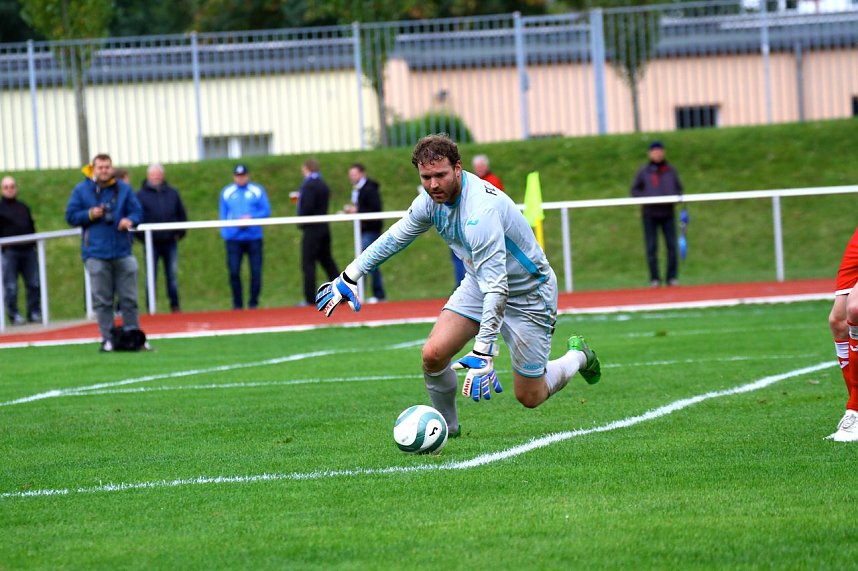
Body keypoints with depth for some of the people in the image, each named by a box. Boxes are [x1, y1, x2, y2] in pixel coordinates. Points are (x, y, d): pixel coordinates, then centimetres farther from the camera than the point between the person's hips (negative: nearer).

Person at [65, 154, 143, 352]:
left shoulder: (124, 189, 8)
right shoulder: (81, 190, 4)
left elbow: (137, 211, 7)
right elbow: (71, 216, 4)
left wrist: (129, 220, -14)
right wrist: (90, 215, -12)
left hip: (122, 252, 2)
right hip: (96, 254, -2)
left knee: (129, 298, 3)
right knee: (102, 300, -1)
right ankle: (107, 339, 2)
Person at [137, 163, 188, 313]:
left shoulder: (172, 193, 11)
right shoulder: (141, 195, 1)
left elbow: (182, 214, 15)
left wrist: (180, 233, 4)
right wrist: (142, 236, -10)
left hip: (170, 242, 3)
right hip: (152, 243, -3)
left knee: (172, 275, 7)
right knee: (151, 277, 0)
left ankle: (175, 305, 13)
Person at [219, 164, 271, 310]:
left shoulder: (258, 191, 6)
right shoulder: (226, 192, 10)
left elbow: (266, 211, 2)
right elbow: (223, 216, 11)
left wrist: (251, 217, -13)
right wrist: (225, 233, -2)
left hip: (254, 236, 0)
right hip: (233, 238, 1)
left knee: (256, 271, -2)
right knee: (234, 271, -5)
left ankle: (253, 303, 8)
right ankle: (237, 304, 4)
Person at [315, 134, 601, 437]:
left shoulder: (481, 210, -37)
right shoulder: (432, 199, -12)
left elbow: (497, 288, -40)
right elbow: (395, 237, 8)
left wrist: (483, 353, -44)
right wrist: (349, 277, 8)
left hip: (527, 294, -6)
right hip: (481, 283, 6)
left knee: (529, 397, 1)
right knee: (433, 354, -13)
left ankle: (578, 356, 31)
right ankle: (446, 425, 13)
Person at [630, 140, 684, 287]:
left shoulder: (670, 170, 8)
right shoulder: (643, 171, 2)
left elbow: (679, 188, 14)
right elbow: (634, 190, 5)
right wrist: (646, 197, -13)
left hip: (668, 213, 2)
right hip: (649, 214, -2)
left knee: (671, 245, -2)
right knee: (652, 247, -3)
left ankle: (672, 277, 3)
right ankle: (654, 278, 1)